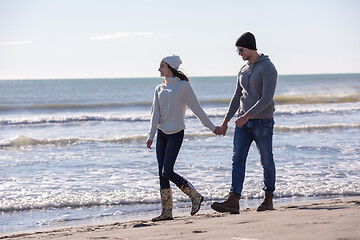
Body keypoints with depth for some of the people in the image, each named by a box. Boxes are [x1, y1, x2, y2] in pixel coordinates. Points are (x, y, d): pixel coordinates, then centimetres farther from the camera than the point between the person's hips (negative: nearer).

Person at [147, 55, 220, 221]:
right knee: (162, 173, 2)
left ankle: (195, 196, 2)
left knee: (167, 172, -15)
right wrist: (151, 136, -6)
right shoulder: (159, 89, 11)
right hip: (162, 133, 6)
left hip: (176, 134, -6)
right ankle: (167, 212, 7)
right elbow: (155, 114, 6)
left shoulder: (183, 86, -4)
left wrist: (212, 127, -1)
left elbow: (197, 109, -2)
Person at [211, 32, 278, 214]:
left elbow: (267, 98, -22)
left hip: (263, 122, -7)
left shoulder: (268, 68, -13)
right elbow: (237, 97, 19)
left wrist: (247, 115, -29)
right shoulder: (244, 71, 13)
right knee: (238, 159, -7)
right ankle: (233, 201, -16)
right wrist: (225, 121, 14)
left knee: (266, 161, 5)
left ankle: (269, 198, 22)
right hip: (244, 122, 7)